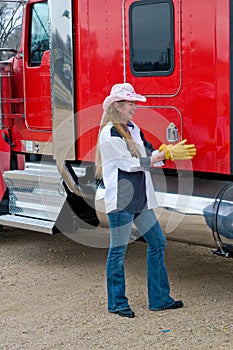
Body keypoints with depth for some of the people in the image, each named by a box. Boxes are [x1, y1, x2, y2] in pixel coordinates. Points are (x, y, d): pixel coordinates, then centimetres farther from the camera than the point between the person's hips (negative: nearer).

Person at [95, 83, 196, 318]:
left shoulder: (133, 129, 14)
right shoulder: (110, 134, -13)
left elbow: (149, 154, 10)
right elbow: (134, 163, -16)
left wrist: (171, 150, -9)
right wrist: (167, 153, -15)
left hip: (139, 198, 9)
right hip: (120, 199, -9)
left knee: (157, 242, 10)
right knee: (118, 250, -1)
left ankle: (160, 299, 18)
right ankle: (117, 303, 10)